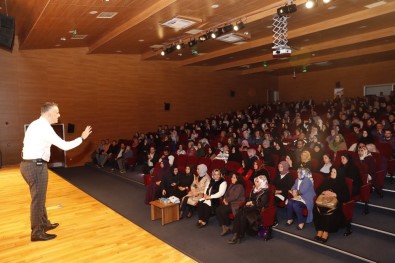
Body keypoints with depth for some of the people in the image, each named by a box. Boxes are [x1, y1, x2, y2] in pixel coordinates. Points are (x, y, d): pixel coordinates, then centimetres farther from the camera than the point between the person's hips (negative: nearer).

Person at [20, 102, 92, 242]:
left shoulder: (35, 124, 12)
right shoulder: (45, 128, -18)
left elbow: (26, 143, 17)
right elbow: (65, 146, -17)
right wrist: (82, 138, -7)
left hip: (28, 163, 10)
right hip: (36, 166, -10)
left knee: (39, 197, 21)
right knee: (38, 199, 1)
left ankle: (44, 223, 36)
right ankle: (37, 233, 14)